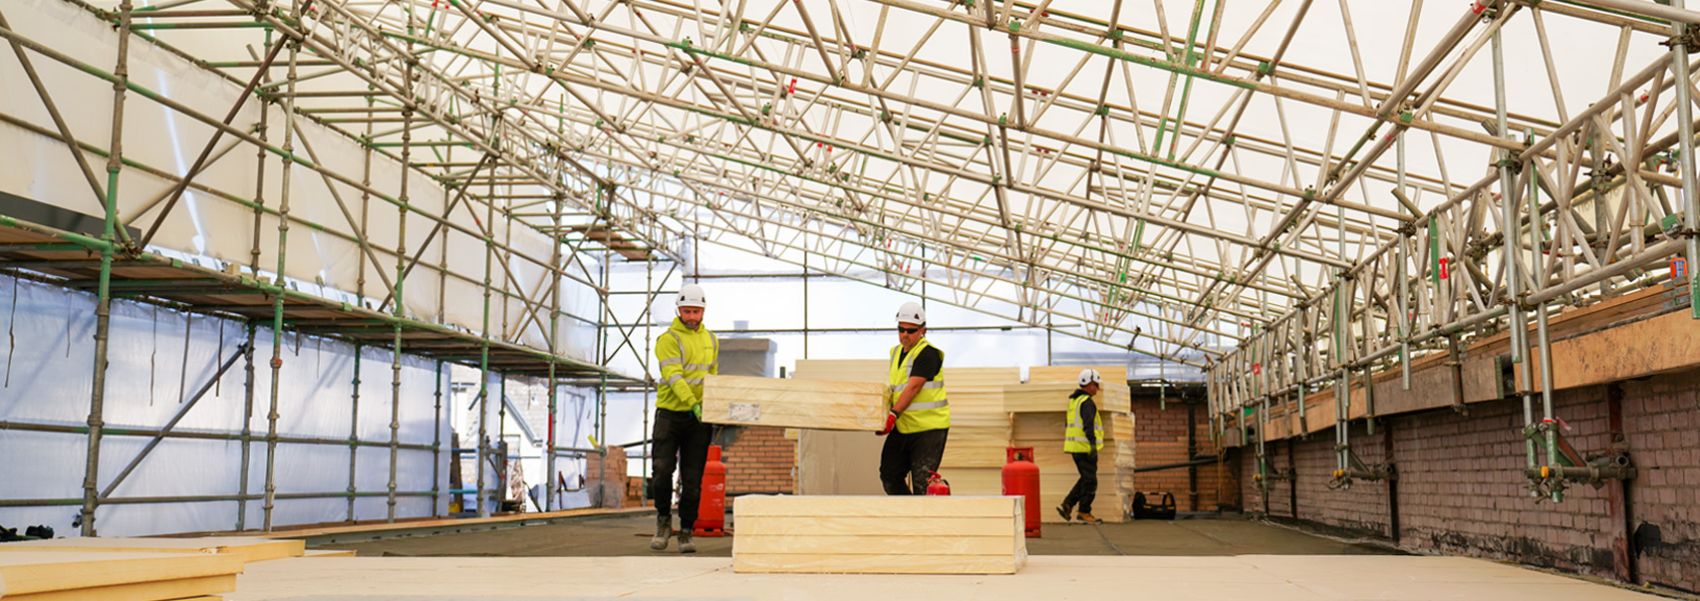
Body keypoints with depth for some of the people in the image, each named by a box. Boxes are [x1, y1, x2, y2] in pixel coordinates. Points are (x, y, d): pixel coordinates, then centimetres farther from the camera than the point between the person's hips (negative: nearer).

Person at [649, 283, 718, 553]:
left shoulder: (711, 340, 13)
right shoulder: (669, 339, -7)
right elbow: (674, 376, -20)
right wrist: (692, 402, -34)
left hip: (699, 418, 4)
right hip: (670, 413, -4)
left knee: (692, 479, 3)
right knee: (662, 471, -7)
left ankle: (686, 533, 10)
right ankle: (663, 520, 17)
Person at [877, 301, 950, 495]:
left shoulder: (928, 353, -13)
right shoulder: (896, 352, 14)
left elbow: (913, 387, -24)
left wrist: (894, 413, -32)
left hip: (929, 428, -9)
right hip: (902, 428, 9)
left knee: (922, 482, -9)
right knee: (889, 475, 11)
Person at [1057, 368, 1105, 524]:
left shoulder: (1073, 400, 15)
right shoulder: (1087, 402, -15)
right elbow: (1088, 425, -25)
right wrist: (1093, 445, -30)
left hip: (1074, 446, 9)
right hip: (1084, 446, -9)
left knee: (1086, 479, 16)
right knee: (1090, 481, 1)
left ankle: (1067, 505, 10)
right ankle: (1084, 512, 7)